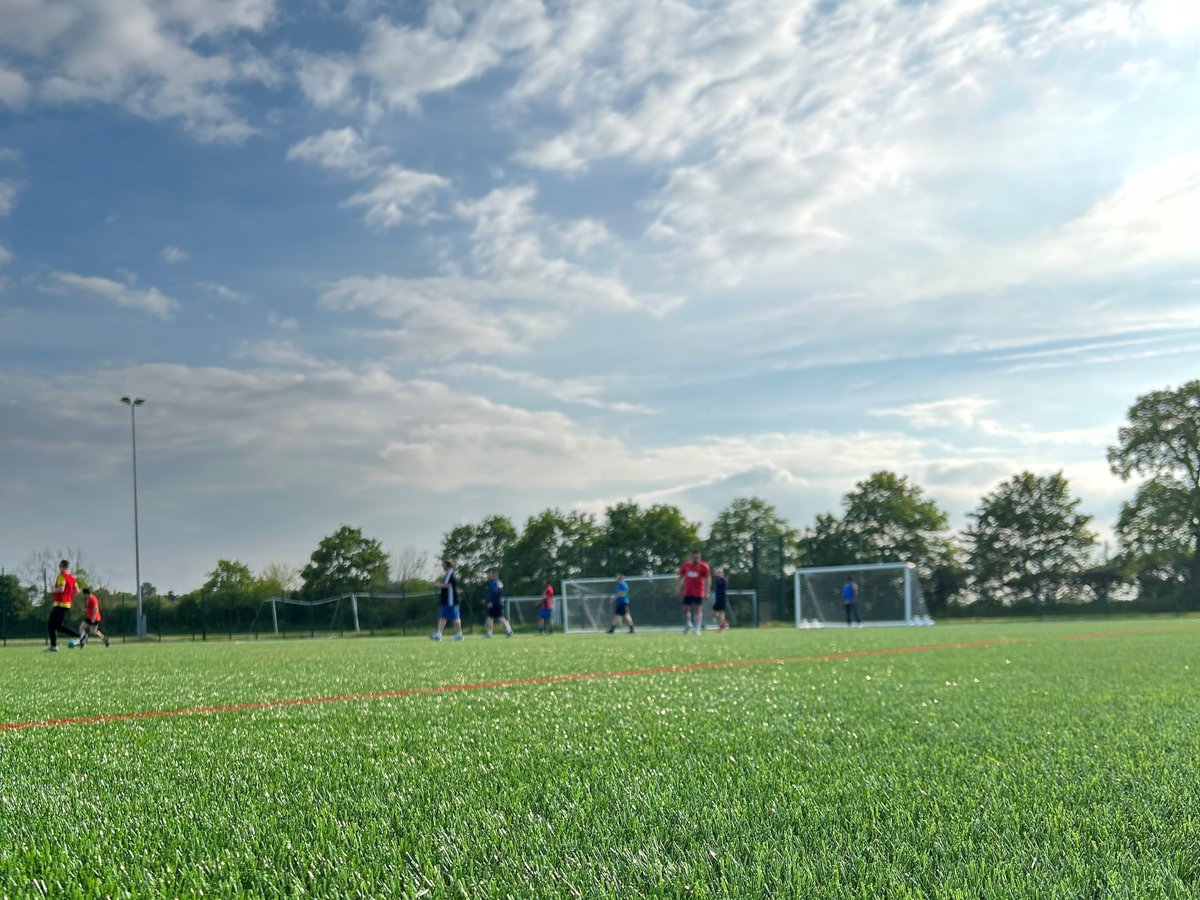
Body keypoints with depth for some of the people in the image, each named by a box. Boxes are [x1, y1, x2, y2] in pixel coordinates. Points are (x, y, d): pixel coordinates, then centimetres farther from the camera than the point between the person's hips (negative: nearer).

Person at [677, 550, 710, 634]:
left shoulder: (704, 567, -4)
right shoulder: (685, 566, 5)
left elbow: (707, 580, -3)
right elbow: (681, 578, 13)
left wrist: (706, 592, -9)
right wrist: (678, 588, 7)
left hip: (699, 593, -3)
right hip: (687, 592, 3)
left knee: (698, 610, -2)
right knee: (686, 609, 5)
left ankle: (697, 629, 1)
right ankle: (688, 624, 28)